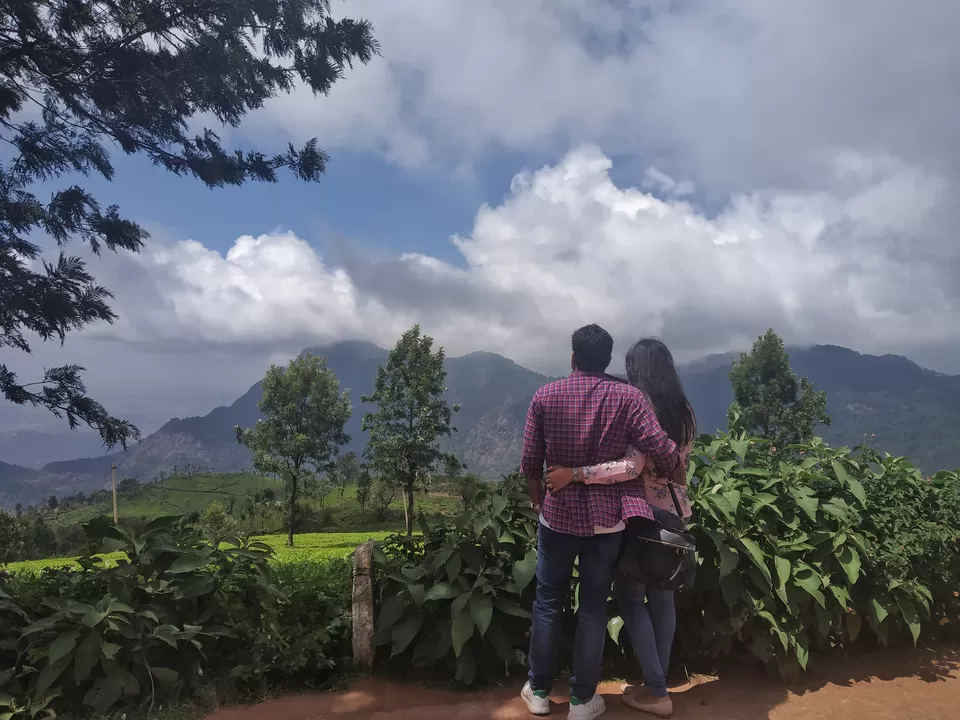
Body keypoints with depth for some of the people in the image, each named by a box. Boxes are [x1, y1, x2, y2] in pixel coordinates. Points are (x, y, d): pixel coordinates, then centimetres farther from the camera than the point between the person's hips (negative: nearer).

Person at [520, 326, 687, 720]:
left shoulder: (545, 396, -5)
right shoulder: (627, 396, -8)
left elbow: (530, 462, -2)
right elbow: (661, 450, -14)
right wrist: (678, 476, 7)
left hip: (558, 515, 1)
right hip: (606, 519, 0)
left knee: (548, 603, 15)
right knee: (594, 607, 11)